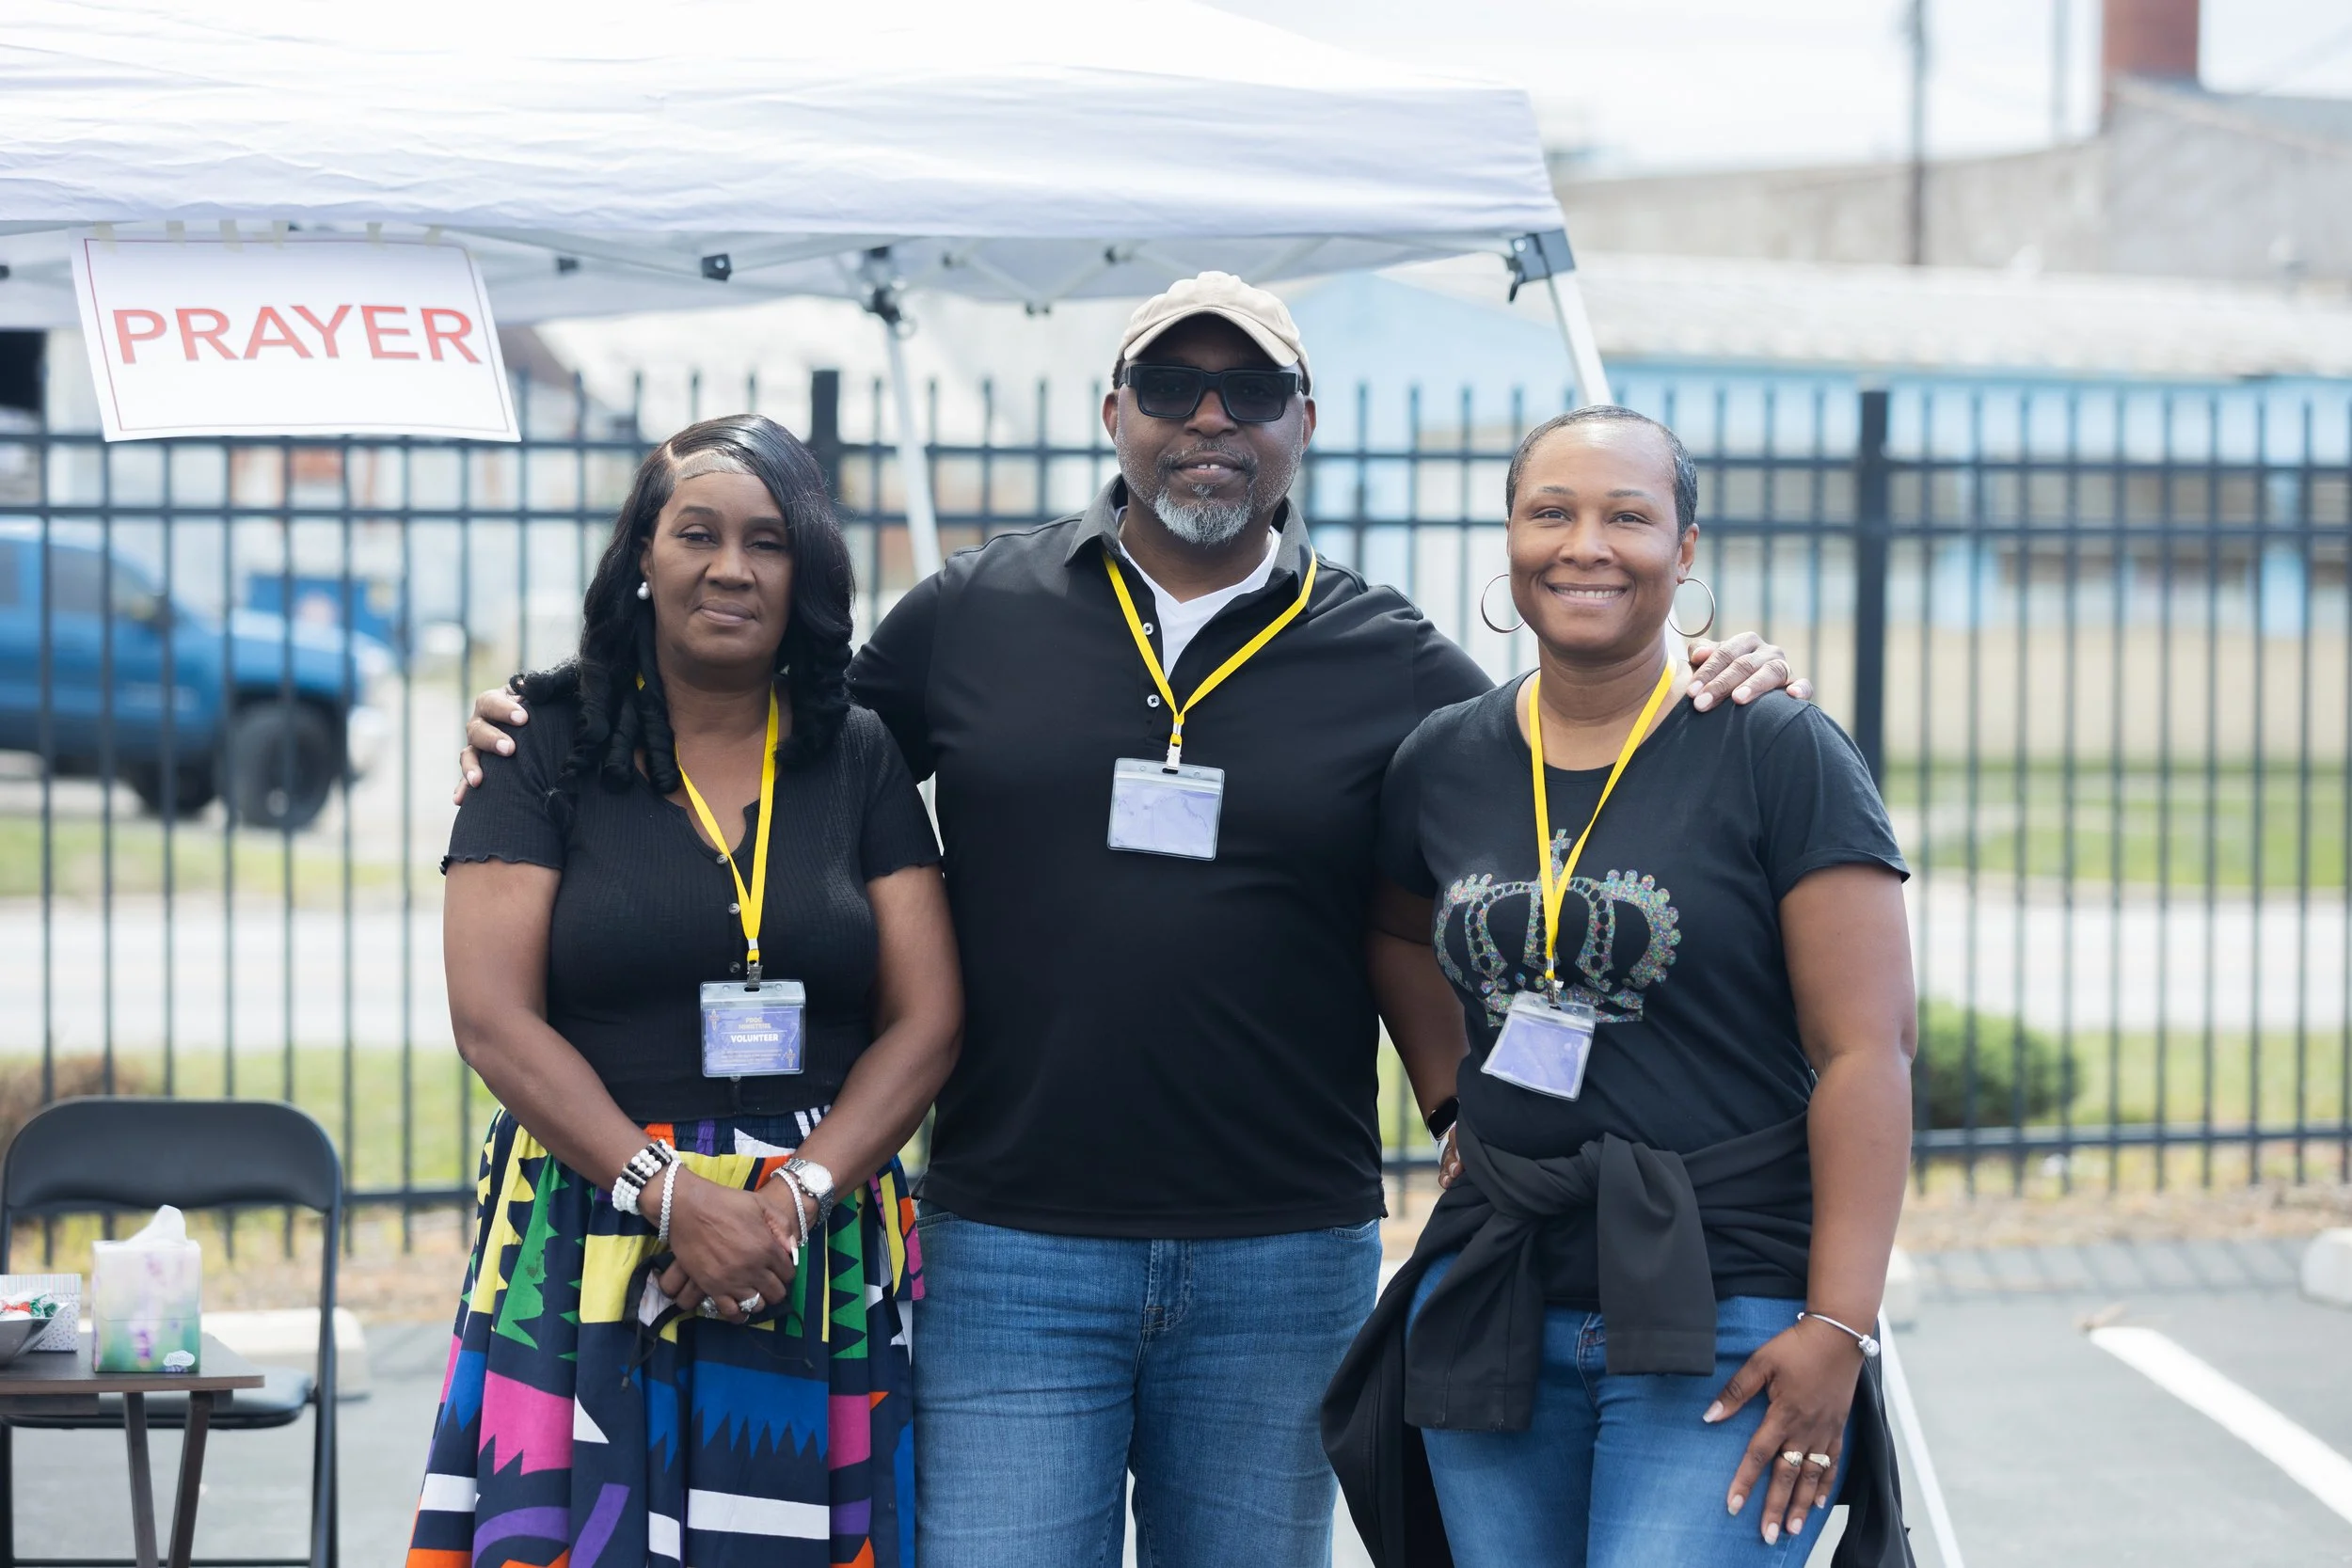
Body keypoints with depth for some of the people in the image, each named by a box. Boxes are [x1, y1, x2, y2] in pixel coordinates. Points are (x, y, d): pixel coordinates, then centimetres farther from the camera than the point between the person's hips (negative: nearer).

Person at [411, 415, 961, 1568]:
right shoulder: (549, 750, 3)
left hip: (821, 1253, 2)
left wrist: (796, 1194, -11)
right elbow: (493, 1019, -5)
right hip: (590, 1245, -2)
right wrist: (673, 1195, -14)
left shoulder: (860, 761, 10)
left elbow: (927, 1020, 4)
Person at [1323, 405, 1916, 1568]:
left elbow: (1866, 1055, -10)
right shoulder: (1444, 764, 9)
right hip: (1491, 1317, 5)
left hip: (1722, 1322, -5)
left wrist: (1839, 1328, -16)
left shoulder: (1779, 758, -5)